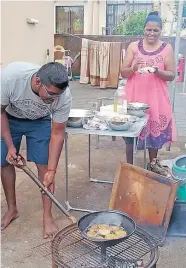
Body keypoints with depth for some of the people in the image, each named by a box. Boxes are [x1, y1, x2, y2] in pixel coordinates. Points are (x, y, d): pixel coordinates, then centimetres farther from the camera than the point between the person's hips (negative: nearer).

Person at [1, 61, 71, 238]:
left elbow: (57, 134, -23)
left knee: (44, 166, -7)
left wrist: (51, 171, -26)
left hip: (39, 122, 0)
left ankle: (47, 216, 8)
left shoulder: (63, 96, -35)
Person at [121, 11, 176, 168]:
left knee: (155, 132, 8)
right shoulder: (133, 46, 2)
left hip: (156, 99, 0)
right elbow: (123, 73, 1)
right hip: (134, 97, 0)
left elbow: (171, 75, -1)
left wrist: (157, 71, -20)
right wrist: (133, 69, -20)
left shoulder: (167, 48, 1)